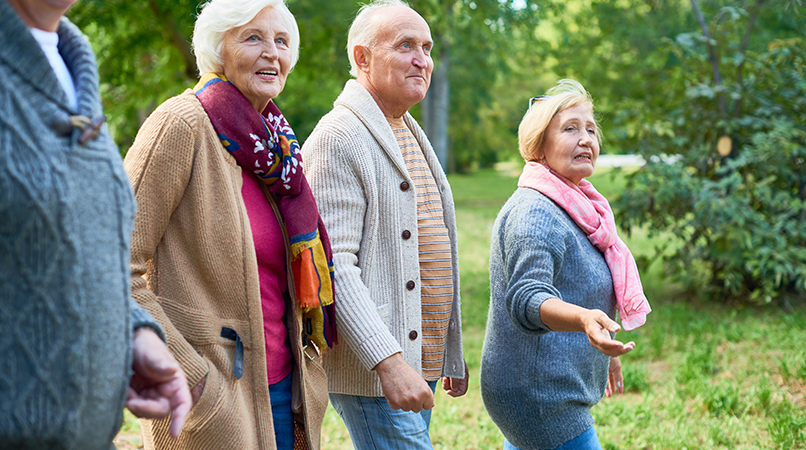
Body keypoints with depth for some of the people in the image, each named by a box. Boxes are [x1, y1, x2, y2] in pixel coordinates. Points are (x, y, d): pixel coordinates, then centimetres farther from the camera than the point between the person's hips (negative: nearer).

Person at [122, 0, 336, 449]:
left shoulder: (274, 143, 10)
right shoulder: (182, 123, -11)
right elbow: (117, 269, -15)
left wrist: (306, 372, 12)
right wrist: (188, 374, -17)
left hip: (282, 390, 7)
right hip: (213, 396, -7)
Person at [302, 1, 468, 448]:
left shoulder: (411, 134, 18)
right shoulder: (337, 139, -13)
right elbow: (333, 267, -20)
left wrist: (451, 356, 21)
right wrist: (388, 362, -27)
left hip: (422, 361, 9)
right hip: (371, 366, -9)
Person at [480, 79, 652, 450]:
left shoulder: (576, 208, 15)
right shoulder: (534, 213, -18)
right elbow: (526, 300, -30)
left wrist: (604, 353, 35)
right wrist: (585, 319, -48)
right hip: (542, 398, -10)